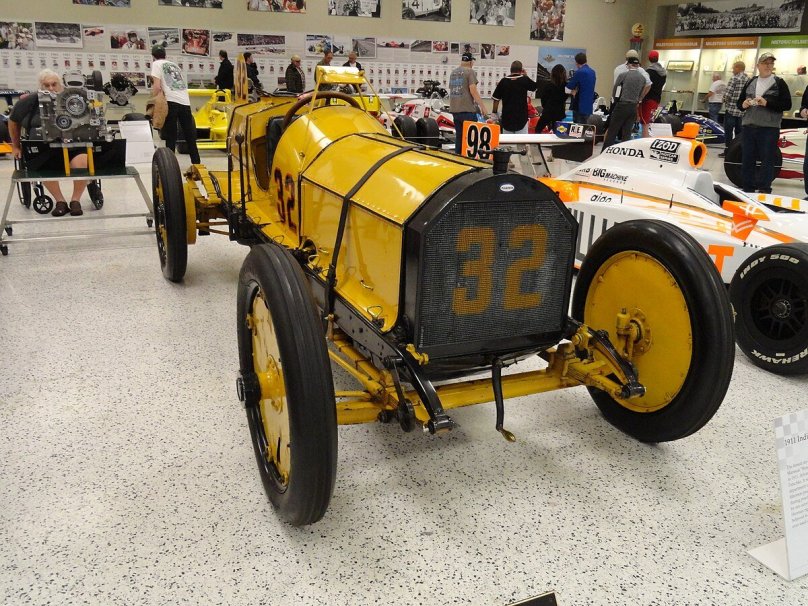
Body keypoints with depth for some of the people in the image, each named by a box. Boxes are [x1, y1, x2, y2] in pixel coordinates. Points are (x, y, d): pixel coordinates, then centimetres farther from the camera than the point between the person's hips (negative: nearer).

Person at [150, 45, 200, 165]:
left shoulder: (157, 64, 6)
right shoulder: (174, 64, 24)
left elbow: (157, 86, -5)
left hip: (172, 101, -5)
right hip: (185, 101, 5)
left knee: (170, 136, 2)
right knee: (190, 135, 12)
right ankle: (196, 163, 16)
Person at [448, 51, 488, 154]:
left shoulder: (453, 72, 15)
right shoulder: (470, 71, -6)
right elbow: (473, 90, -14)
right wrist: (482, 106, -10)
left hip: (454, 109, 7)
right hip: (467, 109, -7)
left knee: (459, 136, 11)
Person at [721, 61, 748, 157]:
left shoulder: (735, 78, -11)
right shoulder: (749, 79, 8)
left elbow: (727, 94, -15)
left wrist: (725, 100, 4)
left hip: (731, 109, -6)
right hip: (743, 111, 6)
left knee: (728, 131, 2)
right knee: (739, 131, 12)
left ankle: (727, 151, 3)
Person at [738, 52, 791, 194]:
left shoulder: (779, 83, 3)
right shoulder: (751, 82, 14)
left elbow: (787, 105, -3)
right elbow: (739, 102, 18)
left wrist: (767, 103, -16)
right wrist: (743, 104, -5)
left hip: (769, 128, -4)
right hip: (748, 126, 4)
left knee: (767, 161, -3)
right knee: (747, 160, 8)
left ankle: (764, 191, 1)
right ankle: (747, 190, 18)